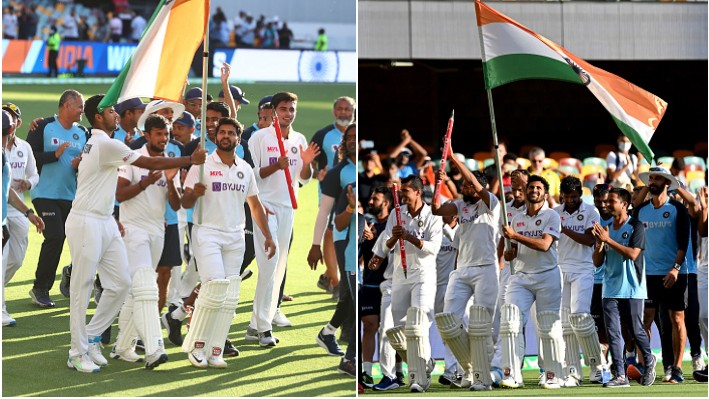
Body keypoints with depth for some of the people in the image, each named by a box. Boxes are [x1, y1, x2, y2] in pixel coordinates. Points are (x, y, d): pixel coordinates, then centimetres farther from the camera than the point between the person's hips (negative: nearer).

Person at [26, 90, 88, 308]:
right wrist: (54, 155, -17)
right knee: (54, 237, -15)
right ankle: (40, 288, -1)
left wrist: (80, 164, -6)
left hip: (71, 195, 5)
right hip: (46, 194, -5)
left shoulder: (83, 133, 10)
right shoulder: (43, 127, -5)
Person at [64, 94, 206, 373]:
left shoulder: (97, 144, 17)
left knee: (121, 282, 7)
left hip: (105, 222, 10)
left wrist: (113, 220, 17)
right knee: (82, 287, -3)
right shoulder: (105, 144, -14)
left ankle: (91, 336, 17)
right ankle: (78, 353, 2)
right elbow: (150, 163, -14)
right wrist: (190, 160, -9)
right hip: (86, 222, -10)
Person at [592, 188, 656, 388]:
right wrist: (599, 243, -8)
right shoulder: (605, 228, 11)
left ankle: (649, 361, 30)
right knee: (612, 331, -4)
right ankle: (619, 376, -5)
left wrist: (608, 240, -17)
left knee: (636, 329, 2)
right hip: (610, 289, 5)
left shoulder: (636, 226, -5)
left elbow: (633, 254, -18)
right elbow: (597, 262, 12)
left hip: (632, 288, -5)